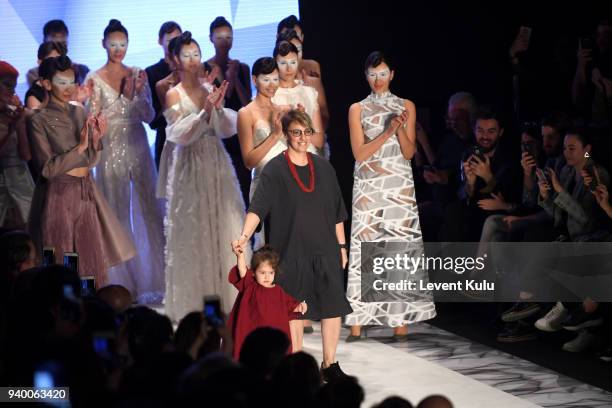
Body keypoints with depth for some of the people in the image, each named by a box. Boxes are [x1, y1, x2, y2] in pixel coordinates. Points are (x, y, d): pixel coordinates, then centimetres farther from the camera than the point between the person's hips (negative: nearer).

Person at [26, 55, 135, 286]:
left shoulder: (79, 113, 9)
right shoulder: (39, 120, -6)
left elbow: (91, 162, 11)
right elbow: (48, 169, -12)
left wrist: (96, 139, -8)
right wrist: (80, 147, -19)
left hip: (86, 192, 5)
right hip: (59, 195, -5)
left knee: (94, 261, 4)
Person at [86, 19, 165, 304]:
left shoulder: (137, 74, 6)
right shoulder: (95, 79, -1)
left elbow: (149, 116, 2)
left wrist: (138, 93, -13)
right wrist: (92, 98, -20)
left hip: (138, 149, 3)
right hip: (111, 150, -3)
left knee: (150, 211, 2)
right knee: (116, 216, 2)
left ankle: (151, 282, 10)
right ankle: (122, 284, 9)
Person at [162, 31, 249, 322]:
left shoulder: (210, 90, 9)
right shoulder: (174, 95, -4)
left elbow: (229, 129, 4)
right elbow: (179, 133, -14)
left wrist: (218, 108, -15)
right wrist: (205, 111, -24)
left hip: (217, 165, 5)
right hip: (191, 167, -4)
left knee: (223, 227, 4)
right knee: (193, 232, -1)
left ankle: (224, 297, 12)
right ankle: (194, 303, 7)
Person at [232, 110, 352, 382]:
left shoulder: (323, 168, 8)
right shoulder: (275, 170, -5)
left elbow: (336, 212, 14)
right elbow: (258, 207, -19)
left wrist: (341, 245, 12)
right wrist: (244, 236, -34)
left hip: (325, 250, 3)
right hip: (291, 252, -3)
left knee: (333, 307, 2)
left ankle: (330, 365, 15)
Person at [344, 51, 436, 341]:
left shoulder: (406, 107, 9)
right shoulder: (357, 109, 7)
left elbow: (409, 152, 4)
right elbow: (360, 153, -3)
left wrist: (400, 128, -13)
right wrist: (389, 131, -12)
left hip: (399, 187, 1)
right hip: (368, 187, -1)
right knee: (364, 247, -6)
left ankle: (400, 320, -2)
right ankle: (357, 322, -5)